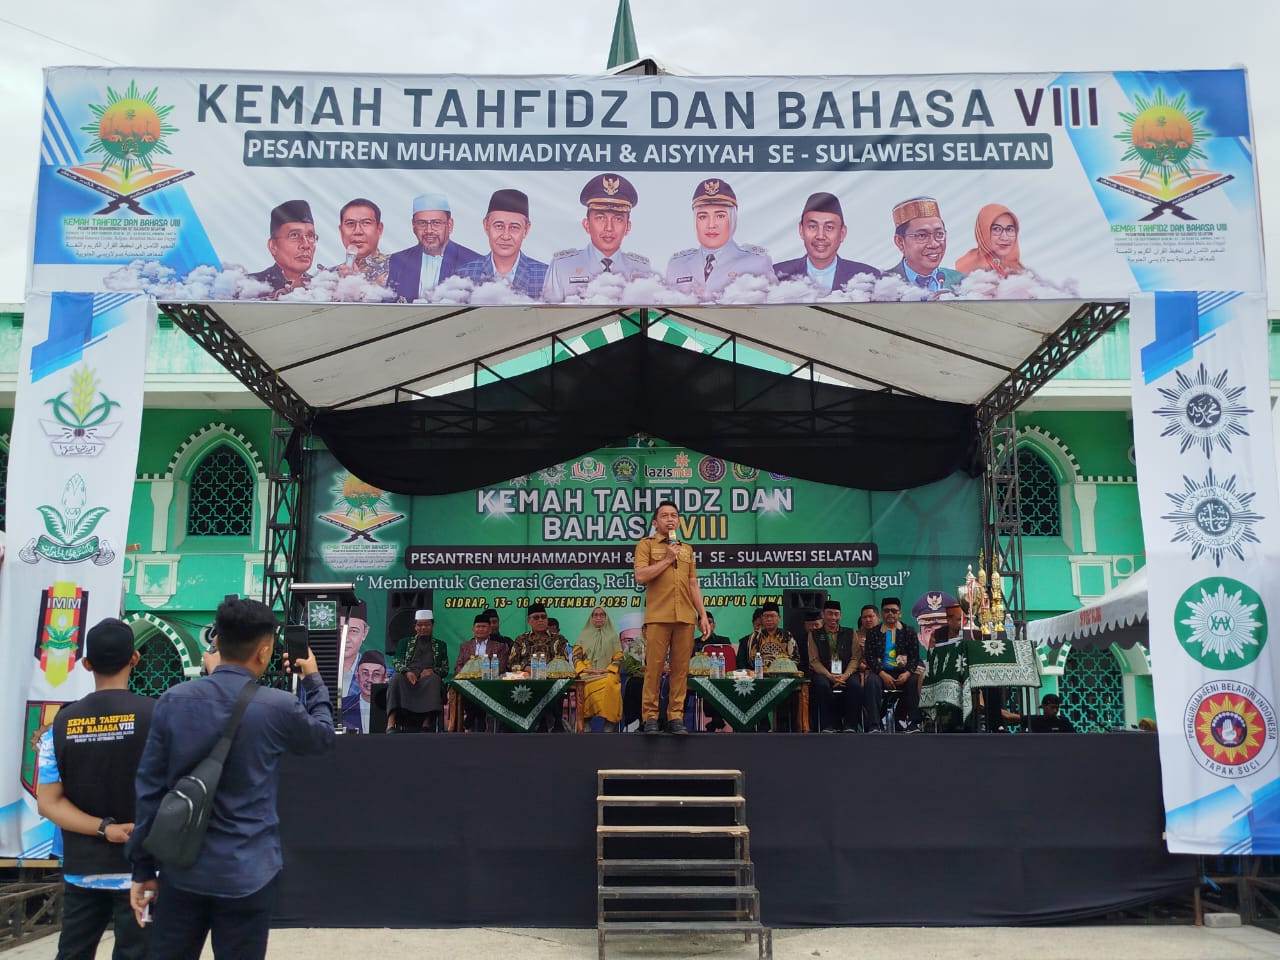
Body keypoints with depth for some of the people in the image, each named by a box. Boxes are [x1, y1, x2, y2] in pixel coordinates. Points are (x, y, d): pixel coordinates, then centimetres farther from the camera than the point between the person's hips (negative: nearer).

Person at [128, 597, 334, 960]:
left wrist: (143, 865, 9)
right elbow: (323, 737, 9)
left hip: (181, 869, 3)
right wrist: (313, 679, 23)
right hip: (246, 874, -3)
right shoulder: (278, 707, -12)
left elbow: (150, 787, 0)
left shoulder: (173, 700, -4)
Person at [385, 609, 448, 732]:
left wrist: (432, 670, -7)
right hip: (408, 675, 0)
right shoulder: (405, 642, 24)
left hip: (429, 677, 0)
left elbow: (445, 669, 15)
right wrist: (407, 671, -12)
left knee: (434, 679, -38)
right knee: (396, 678, -36)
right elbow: (397, 662, 11)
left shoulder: (440, 645, 23)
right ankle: (391, 724, -50)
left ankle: (426, 725, -48)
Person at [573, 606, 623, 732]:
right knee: (593, 686, -36)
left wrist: (608, 670, -7)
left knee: (608, 685, -37)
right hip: (588, 674, 0)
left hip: (607, 673, 0)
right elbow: (576, 657, 13)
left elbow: (618, 658, 11)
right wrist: (584, 669, -6)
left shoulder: (613, 636, 19)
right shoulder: (583, 635, 20)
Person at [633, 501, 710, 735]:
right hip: (658, 616, -4)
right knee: (654, 667, -5)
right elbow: (640, 576, -7)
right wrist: (667, 560, -5)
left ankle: (676, 717, 6)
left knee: (681, 668, 1)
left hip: (685, 617, 4)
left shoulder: (687, 549, 22)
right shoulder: (646, 544, 8)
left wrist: (703, 614, 13)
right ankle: (650, 717, 1)